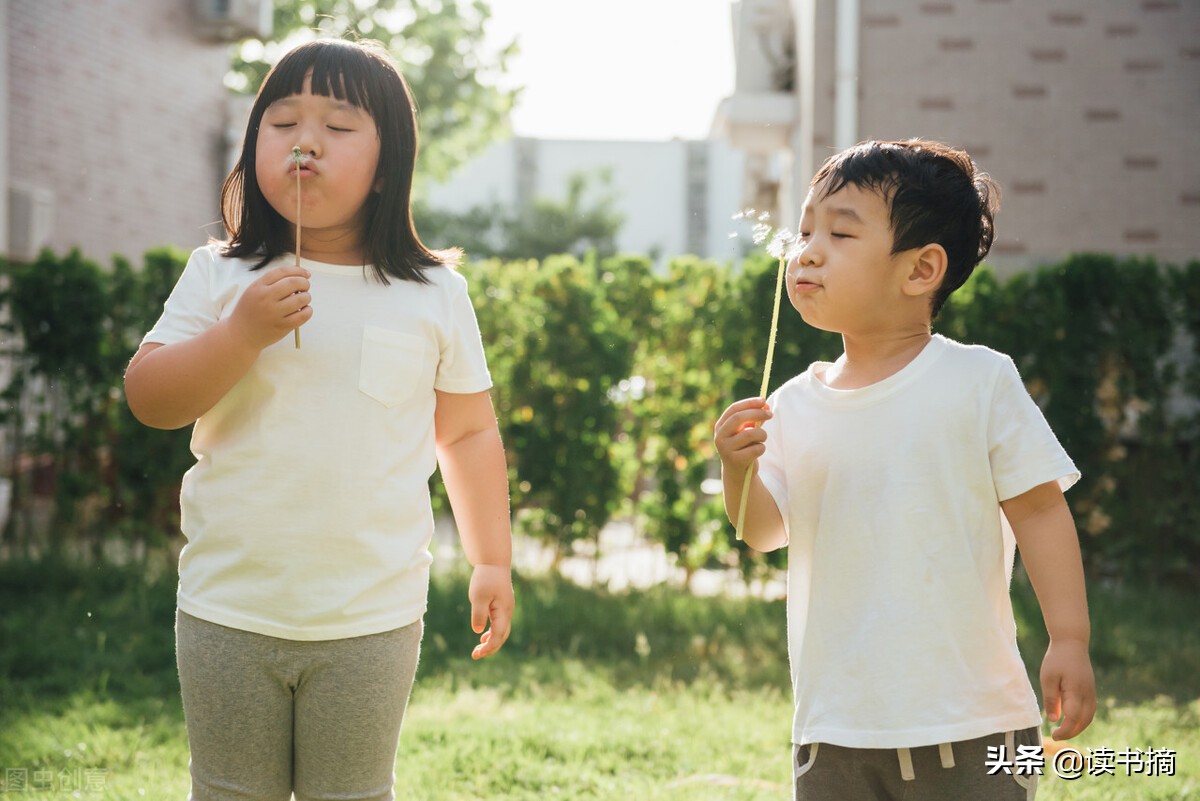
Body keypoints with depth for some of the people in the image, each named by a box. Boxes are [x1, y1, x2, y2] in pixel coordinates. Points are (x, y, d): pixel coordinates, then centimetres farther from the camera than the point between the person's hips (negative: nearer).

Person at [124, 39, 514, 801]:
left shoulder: (434, 295, 1)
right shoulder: (220, 279, 0)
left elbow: (468, 431, 7)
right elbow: (149, 400, -6)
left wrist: (493, 561, 4)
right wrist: (243, 332, -20)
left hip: (372, 620, -1)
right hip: (229, 612, 1)